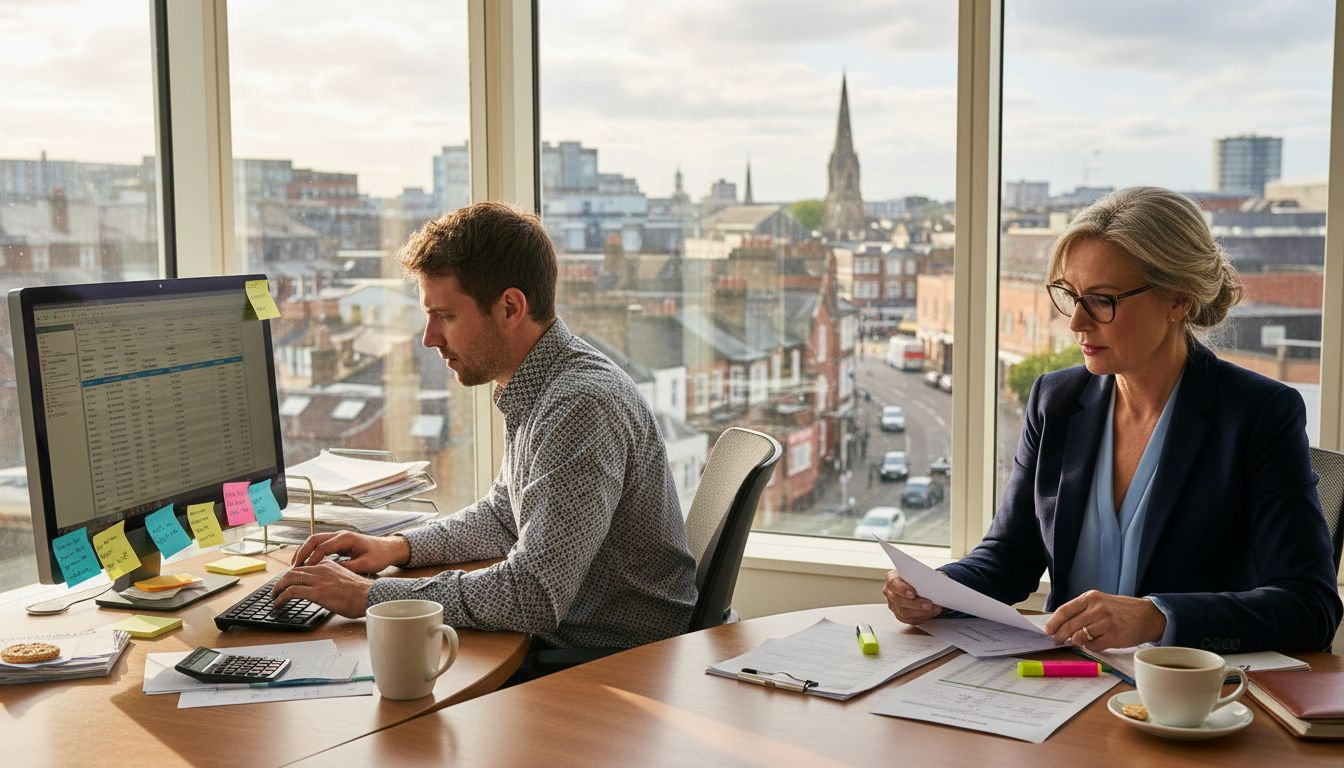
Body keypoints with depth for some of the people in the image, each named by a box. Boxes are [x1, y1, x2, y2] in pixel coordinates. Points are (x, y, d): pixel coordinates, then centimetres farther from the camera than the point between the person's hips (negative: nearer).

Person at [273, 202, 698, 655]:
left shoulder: (582, 404, -25)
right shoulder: (535, 389, 7)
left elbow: (534, 597, -30)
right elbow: (502, 514, 23)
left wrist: (367, 596, -22)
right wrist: (399, 548, 7)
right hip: (563, 641, 8)